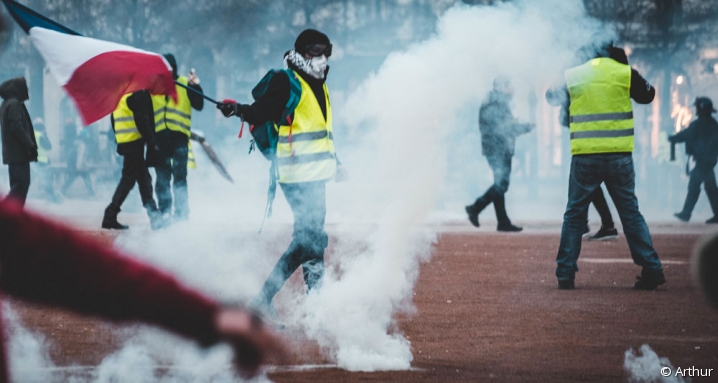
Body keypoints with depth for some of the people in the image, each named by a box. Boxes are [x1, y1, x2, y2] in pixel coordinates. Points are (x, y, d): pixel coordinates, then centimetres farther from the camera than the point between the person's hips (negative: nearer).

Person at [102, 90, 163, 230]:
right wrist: (152, 142, -17)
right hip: (135, 141, -9)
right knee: (128, 179, -5)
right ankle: (110, 217, -8)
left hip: (124, 143, 9)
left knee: (143, 177, 12)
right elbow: (142, 120, -20)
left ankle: (153, 214, 13)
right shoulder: (139, 94, -12)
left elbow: (114, 121, 20)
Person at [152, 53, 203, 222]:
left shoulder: (185, 84, 6)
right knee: (162, 178, 4)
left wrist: (195, 87, -15)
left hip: (179, 136, -2)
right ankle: (164, 212, 10)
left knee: (179, 177, -4)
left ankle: (181, 214, -2)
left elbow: (199, 105, -3)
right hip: (159, 137, 2)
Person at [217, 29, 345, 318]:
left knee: (307, 239, 9)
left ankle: (264, 299, 11)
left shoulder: (318, 85, 20)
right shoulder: (286, 82, -7)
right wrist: (238, 110, -41)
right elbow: (262, 111, -22)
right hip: (298, 174, -10)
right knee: (312, 237, -12)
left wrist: (334, 163, 34)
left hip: (315, 174, 10)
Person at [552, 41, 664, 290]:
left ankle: (565, 273, 6)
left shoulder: (572, 76, 3)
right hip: (619, 156, 0)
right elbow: (647, 95, 18)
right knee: (630, 212, 8)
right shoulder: (625, 73, 0)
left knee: (575, 214, 10)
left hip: (584, 157, 0)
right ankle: (651, 268, 4)